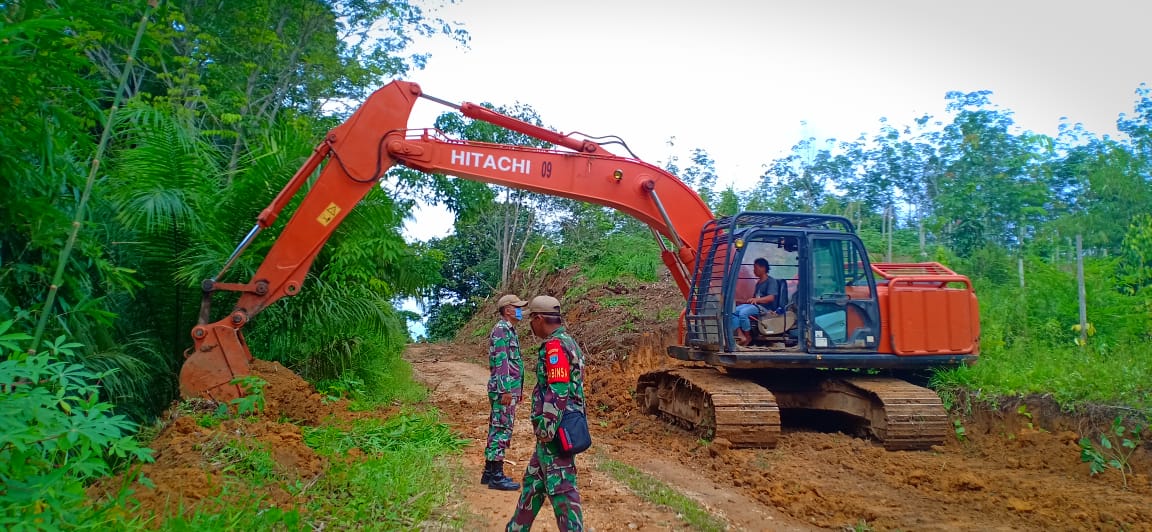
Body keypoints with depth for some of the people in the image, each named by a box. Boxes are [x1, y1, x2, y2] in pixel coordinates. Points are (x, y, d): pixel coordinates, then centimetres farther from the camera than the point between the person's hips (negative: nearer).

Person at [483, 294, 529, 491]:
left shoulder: (509, 330, 17)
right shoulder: (501, 330, -14)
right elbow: (501, 362, -20)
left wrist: (517, 390, 24)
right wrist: (506, 390, -23)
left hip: (510, 389, 10)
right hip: (504, 390, -10)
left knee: (497, 429, 13)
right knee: (502, 430, -7)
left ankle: (489, 472, 21)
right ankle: (496, 476, -2)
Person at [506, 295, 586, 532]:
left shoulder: (555, 345, -18)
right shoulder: (568, 342, 14)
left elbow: (557, 392, -25)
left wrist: (546, 429, -21)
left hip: (556, 430, -11)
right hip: (563, 426, 11)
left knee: (561, 487, -4)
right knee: (534, 480, 20)